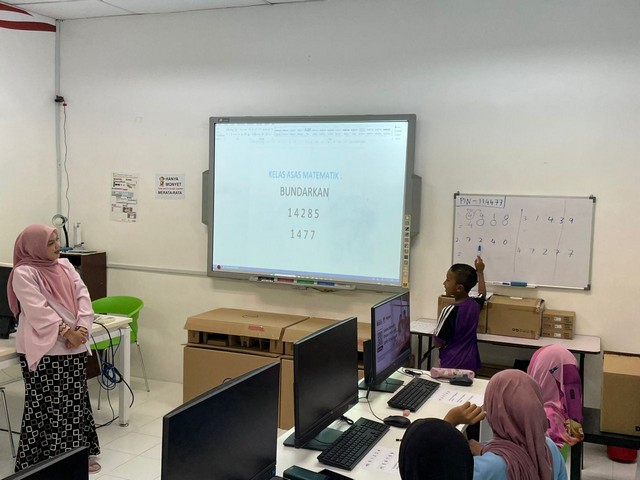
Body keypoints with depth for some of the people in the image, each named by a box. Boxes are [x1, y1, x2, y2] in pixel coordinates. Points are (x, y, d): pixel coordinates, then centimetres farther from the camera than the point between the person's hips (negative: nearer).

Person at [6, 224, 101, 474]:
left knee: (75, 402, 13)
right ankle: (43, 459, 13)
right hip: (44, 350, -7)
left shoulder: (65, 266, 11)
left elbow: (83, 296, 4)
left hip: (74, 348, 7)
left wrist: (82, 328, -11)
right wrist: (67, 332, -21)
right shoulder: (24, 273, -10)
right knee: (46, 405, 1)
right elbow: (38, 311, -18)